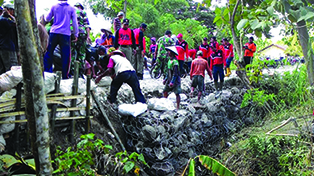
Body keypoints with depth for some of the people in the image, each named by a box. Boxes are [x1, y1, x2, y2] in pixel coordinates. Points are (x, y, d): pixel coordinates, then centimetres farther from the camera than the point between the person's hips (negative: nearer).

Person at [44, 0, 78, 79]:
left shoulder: (54, 7, 9)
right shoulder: (71, 9, 6)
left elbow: (47, 19, 13)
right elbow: (75, 22, 4)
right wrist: (76, 34, 10)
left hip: (54, 32, 2)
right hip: (66, 34, -1)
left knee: (49, 52, 10)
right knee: (65, 55, 0)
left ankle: (45, 72, 9)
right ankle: (65, 76, -2)